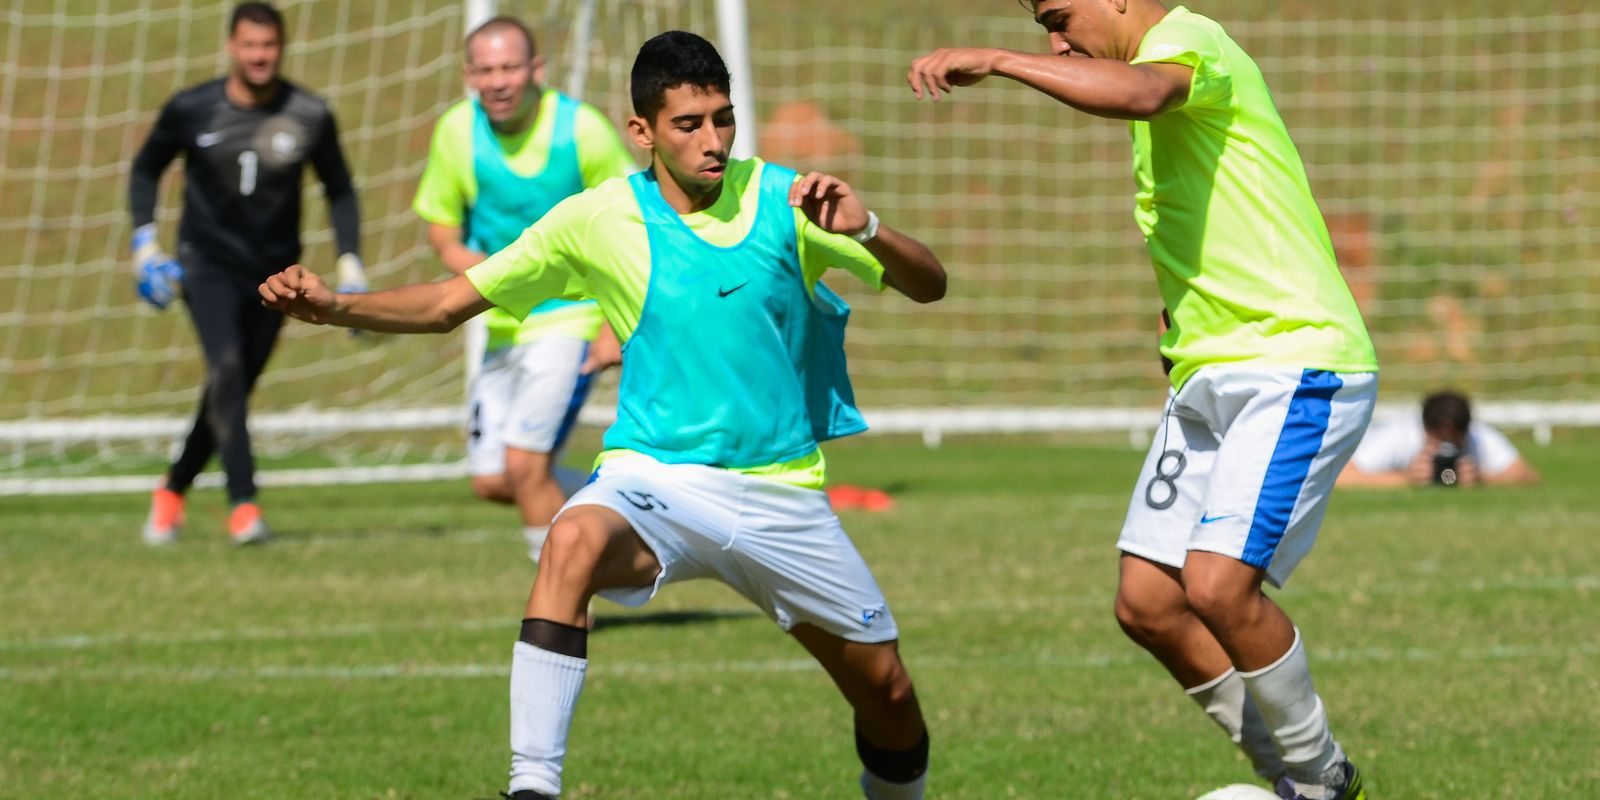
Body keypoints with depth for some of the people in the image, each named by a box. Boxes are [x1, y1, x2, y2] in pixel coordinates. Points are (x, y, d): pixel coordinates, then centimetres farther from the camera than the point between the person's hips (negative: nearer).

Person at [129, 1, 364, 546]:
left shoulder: (310, 117, -4)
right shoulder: (191, 110, -6)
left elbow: (339, 191, 10)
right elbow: (146, 169, 11)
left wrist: (350, 263, 1)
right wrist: (144, 242, 0)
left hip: (273, 271, 2)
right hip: (207, 262, -2)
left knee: (233, 390, 5)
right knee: (226, 367, -23)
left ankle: (173, 489, 27)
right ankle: (243, 504, -27)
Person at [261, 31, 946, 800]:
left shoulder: (781, 199, -3)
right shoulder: (598, 220, -3)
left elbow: (928, 284, -2)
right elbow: (447, 303, 2)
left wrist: (864, 229, -23)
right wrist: (334, 306, -13)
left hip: (779, 495, 2)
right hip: (656, 476, -2)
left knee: (888, 693, 3)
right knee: (573, 541, -35)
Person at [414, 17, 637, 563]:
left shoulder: (581, 129, -15)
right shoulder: (457, 132, -4)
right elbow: (438, 220, 9)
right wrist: (457, 254, -15)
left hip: (571, 318, -6)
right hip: (504, 327, 6)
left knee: (524, 464, -18)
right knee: (492, 482, 6)